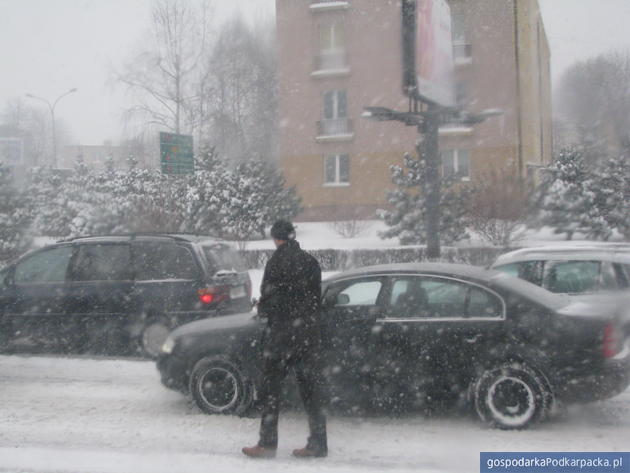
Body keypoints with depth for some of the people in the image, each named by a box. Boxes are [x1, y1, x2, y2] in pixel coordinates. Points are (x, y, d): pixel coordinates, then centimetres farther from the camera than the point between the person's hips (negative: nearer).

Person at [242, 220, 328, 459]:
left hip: (282, 333, -5)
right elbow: (317, 299, 10)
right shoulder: (310, 261, 8)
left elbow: (268, 298, -10)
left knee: (271, 388, 4)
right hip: (310, 333, 6)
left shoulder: (278, 260, -10)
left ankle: (267, 444, 5)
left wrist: (261, 307, 10)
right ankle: (318, 444, 11)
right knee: (311, 388, 9)